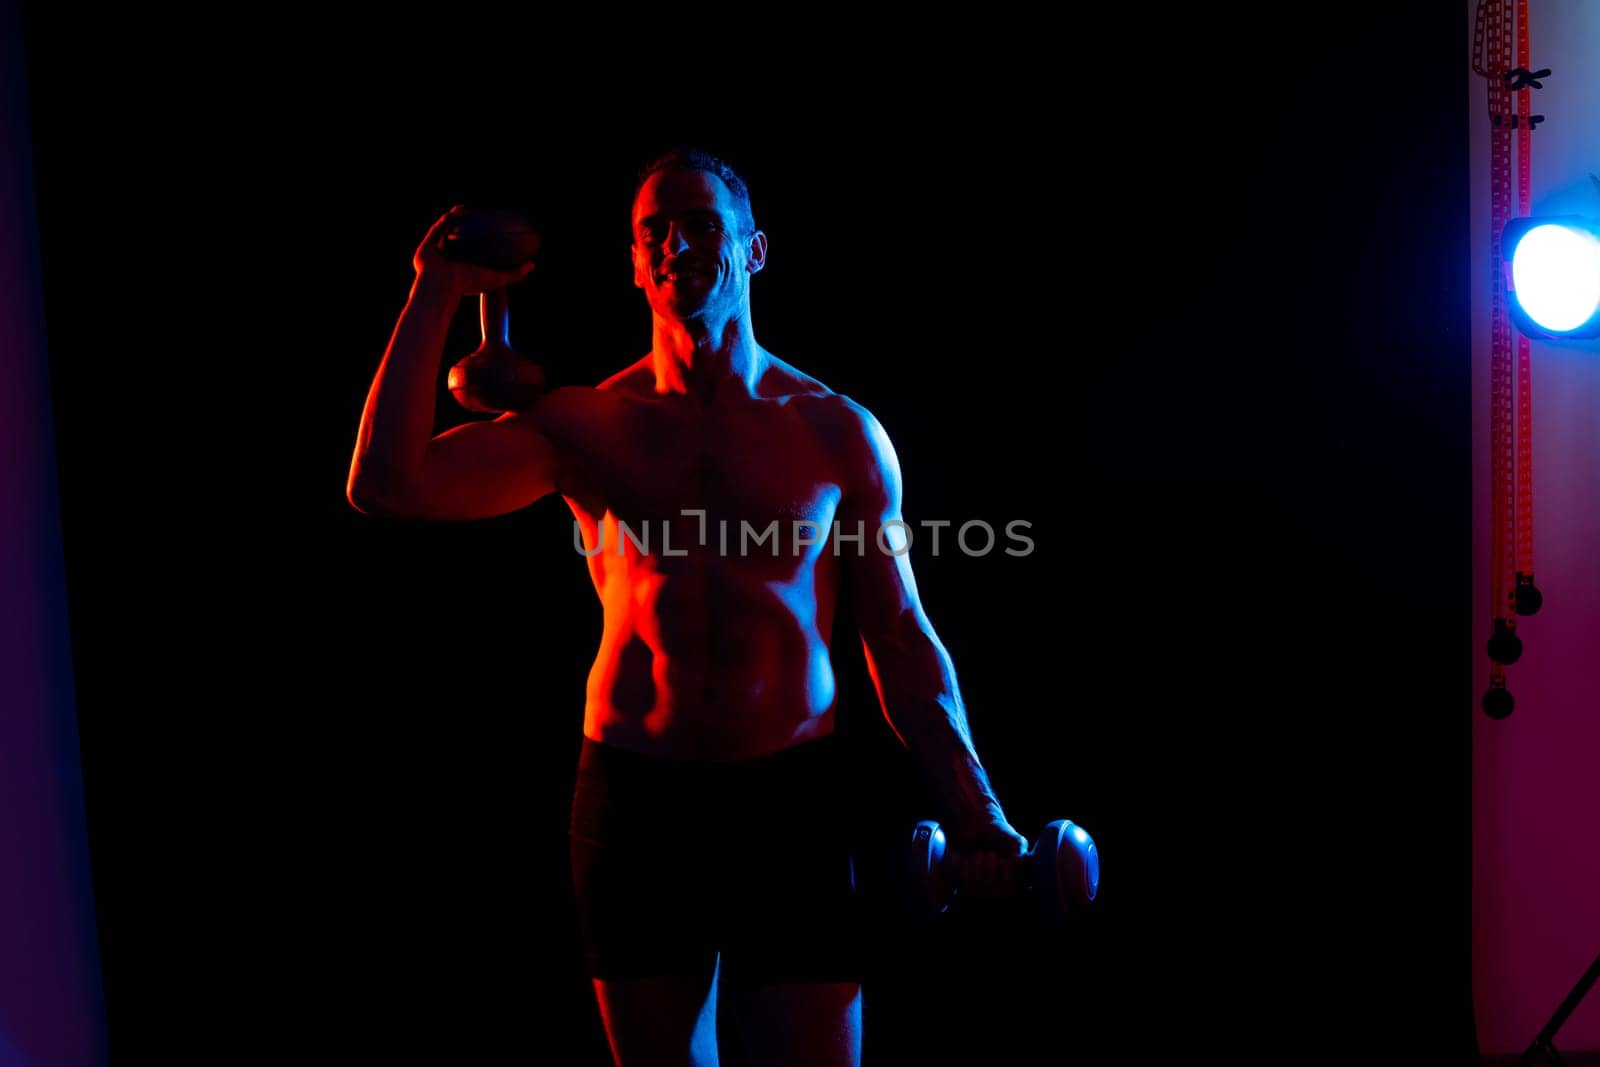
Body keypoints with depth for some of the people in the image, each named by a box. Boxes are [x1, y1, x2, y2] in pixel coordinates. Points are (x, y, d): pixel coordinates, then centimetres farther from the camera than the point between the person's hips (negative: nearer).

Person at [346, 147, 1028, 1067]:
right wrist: (438, 297, -3)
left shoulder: (841, 434, 3)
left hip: (791, 795, 0)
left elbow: (903, 643, 5)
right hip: (634, 795, 1)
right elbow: (387, 486, -8)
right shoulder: (587, 425, 2)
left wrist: (975, 817, -2)